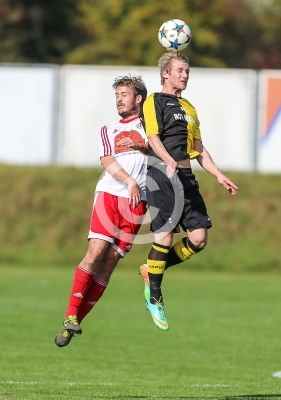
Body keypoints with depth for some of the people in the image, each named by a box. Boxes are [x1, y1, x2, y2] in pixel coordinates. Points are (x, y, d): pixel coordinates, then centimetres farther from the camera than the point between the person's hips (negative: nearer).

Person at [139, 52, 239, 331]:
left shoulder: (189, 109, 24)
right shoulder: (155, 101, 1)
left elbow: (198, 149, 26)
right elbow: (153, 137, -13)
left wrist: (218, 175, 16)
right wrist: (169, 161, -30)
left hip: (186, 177, 8)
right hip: (162, 174, -8)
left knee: (199, 237, -1)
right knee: (165, 236, -12)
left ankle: (151, 271, 17)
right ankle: (154, 299, 0)